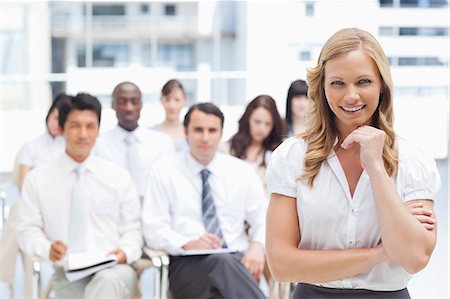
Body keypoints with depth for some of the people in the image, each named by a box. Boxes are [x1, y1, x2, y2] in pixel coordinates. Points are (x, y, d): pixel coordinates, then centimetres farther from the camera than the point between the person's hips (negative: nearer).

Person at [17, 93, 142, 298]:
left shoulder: (119, 177, 11)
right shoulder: (37, 179, 9)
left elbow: (132, 229, 12)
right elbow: (27, 230, 7)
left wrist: (125, 252, -10)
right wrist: (47, 249, -15)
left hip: (112, 270, 1)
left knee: (109, 280, -36)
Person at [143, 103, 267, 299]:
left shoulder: (242, 171, 12)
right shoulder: (164, 172, 6)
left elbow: (262, 221, 15)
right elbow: (154, 230, 1)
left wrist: (257, 245, -9)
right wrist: (187, 244, -19)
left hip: (238, 260, 2)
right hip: (187, 264, -2)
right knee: (222, 262, -38)